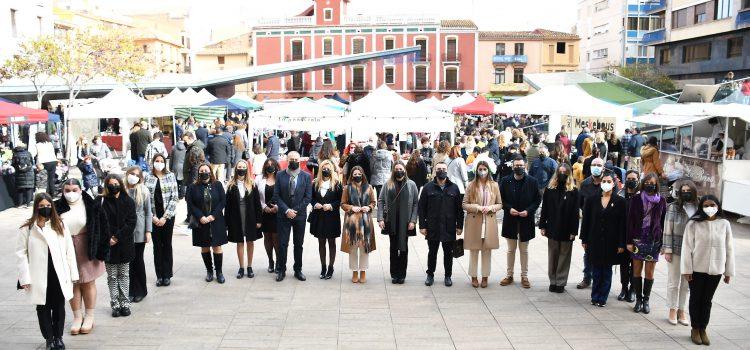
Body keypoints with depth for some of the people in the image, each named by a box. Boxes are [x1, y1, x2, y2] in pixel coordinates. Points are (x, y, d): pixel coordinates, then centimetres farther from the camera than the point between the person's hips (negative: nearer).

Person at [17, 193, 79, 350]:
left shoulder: (60, 226, 4)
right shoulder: (27, 228, -3)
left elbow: (69, 250, 4)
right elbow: (21, 254, -3)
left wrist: (73, 274, 1)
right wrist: (25, 278, -9)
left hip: (59, 276, 2)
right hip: (40, 277, -2)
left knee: (59, 307, 10)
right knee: (43, 308, 9)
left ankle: (58, 337, 26)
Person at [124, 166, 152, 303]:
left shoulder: (143, 191, -2)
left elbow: (148, 212, 1)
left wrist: (148, 231, -4)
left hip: (139, 231, -1)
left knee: (138, 260, 6)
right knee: (128, 260, 6)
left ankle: (141, 291, 20)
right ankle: (132, 290, 18)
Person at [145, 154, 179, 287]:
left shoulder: (171, 176, 1)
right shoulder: (148, 178, 2)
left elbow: (174, 197, -4)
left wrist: (165, 217, -9)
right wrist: (153, 217, -8)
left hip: (168, 216, -1)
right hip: (153, 217, 1)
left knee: (167, 245, 5)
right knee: (157, 246, 5)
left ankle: (167, 275, 12)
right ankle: (159, 275, 12)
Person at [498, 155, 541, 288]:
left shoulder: (532, 181, -3)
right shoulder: (505, 181, -1)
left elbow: (537, 199, 1)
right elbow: (501, 199, 3)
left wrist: (528, 211, -13)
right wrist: (509, 208, -12)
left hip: (526, 221, -1)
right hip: (510, 220, 1)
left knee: (524, 250, 10)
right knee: (511, 250, 12)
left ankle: (524, 276, 20)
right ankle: (509, 275, 22)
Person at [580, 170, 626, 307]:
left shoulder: (620, 202, -2)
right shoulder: (592, 200, 3)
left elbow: (622, 224, -3)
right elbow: (585, 220, 5)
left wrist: (621, 244, -6)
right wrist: (584, 240, 3)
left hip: (610, 242, -1)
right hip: (595, 241, 1)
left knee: (607, 270, 7)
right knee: (596, 270, 6)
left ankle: (602, 298, 16)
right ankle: (595, 297, 18)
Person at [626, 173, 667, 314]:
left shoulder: (661, 201, 3)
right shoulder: (636, 200, 2)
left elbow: (663, 222, 4)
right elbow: (630, 221, 1)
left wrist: (663, 242, -1)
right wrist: (629, 241, -4)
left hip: (654, 240, 0)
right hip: (638, 239, 0)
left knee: (649, 273, 4)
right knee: (637, 271, 4)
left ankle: (646, 300, 16)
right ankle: (638, 299, 15)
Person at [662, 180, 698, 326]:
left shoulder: (698, 209, 0)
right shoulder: (673, 207, -5)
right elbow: (668, 230, -5)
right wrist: (668, 250, -8)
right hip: (676, 251, -2)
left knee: (686, 283, 11)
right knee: (674, 282, 7)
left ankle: (681, 311, 23)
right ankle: (672, 311, 19)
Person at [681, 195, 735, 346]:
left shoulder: (724, 224, -1)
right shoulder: (693, 224, -8)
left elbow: (729, 248, 4)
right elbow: (687, 247, -6)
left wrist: (729, 271, 5)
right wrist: (687, 269, -8)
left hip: (715, 270, 2)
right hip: (697, 269, -2)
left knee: (707, 300, 12)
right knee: (696, 299, 10)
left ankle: (703, 329, 24)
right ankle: (695, 329, 24)